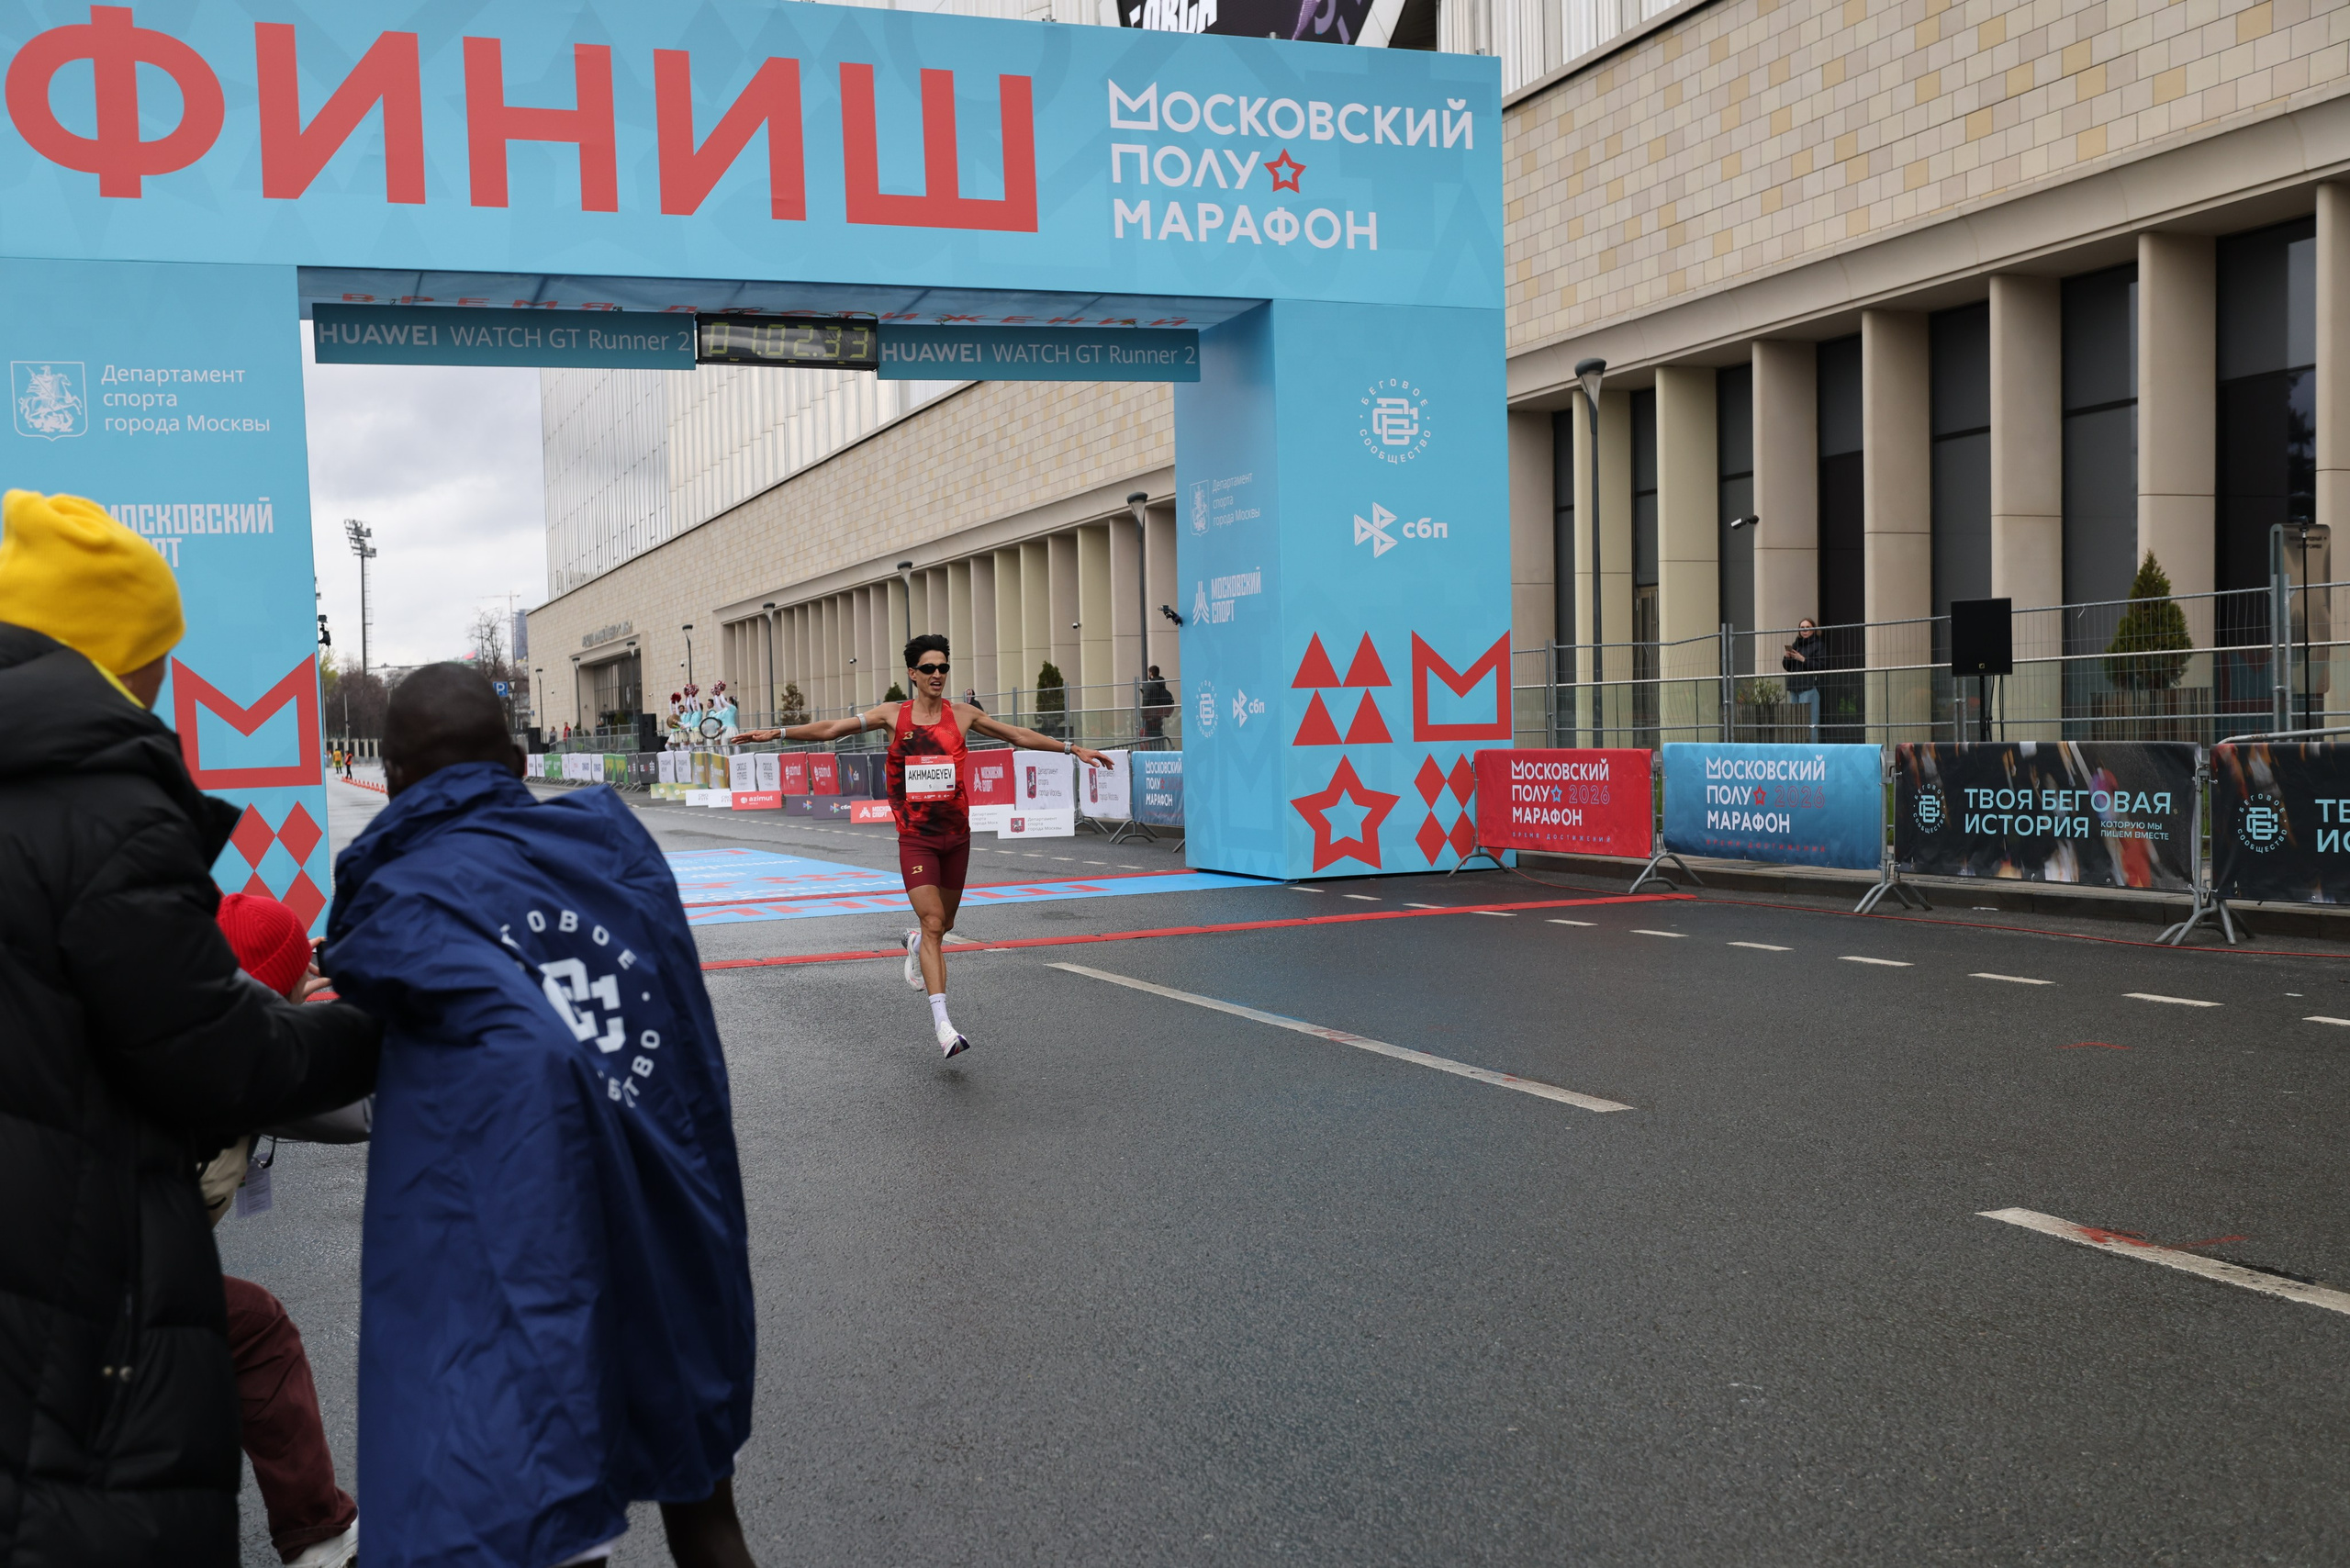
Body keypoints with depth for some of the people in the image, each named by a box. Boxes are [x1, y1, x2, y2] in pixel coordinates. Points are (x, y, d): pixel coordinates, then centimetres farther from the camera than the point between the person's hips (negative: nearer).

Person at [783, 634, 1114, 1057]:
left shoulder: (962, 714, 2)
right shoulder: (894, 715, -2)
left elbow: (1019, 735, 10)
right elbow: (831, 729, -1)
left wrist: (1071, 748, 9)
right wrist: (780, 733, -9)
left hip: (956, 835, 3)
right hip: (915, 837, -3)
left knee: (944, 924, 16)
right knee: (933, 924, -14)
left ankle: (916, 943, 54)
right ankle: (942, 1025, -17)